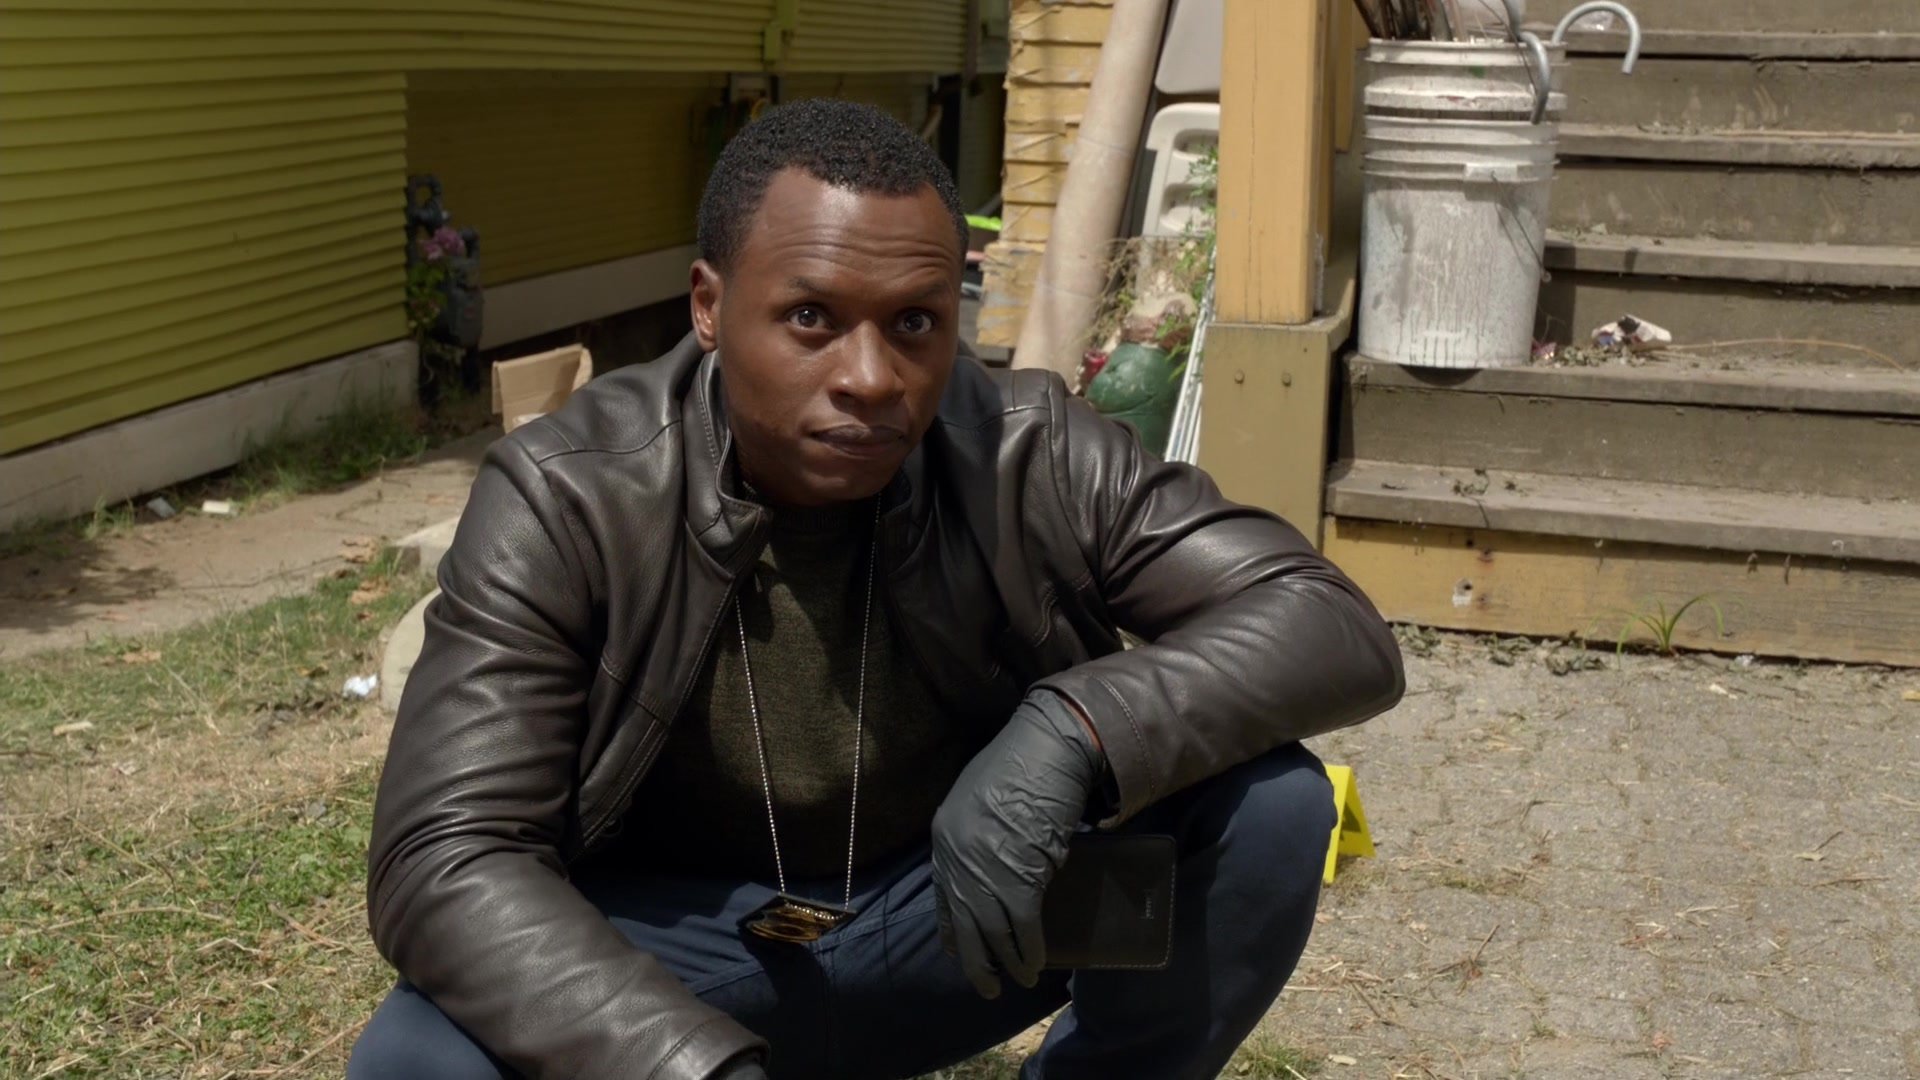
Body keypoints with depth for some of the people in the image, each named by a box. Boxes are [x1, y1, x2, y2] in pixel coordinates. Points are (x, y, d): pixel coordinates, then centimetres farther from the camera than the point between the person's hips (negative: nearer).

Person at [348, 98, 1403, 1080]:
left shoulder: (1034, 459, -17)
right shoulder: (564, 502, -21)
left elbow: (1336, 631, -20)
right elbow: (445, 863, -27)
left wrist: (1074, 731, -39)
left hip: (965, 917, 2)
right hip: (671, 944, -1)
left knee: (1268, 803, -22)